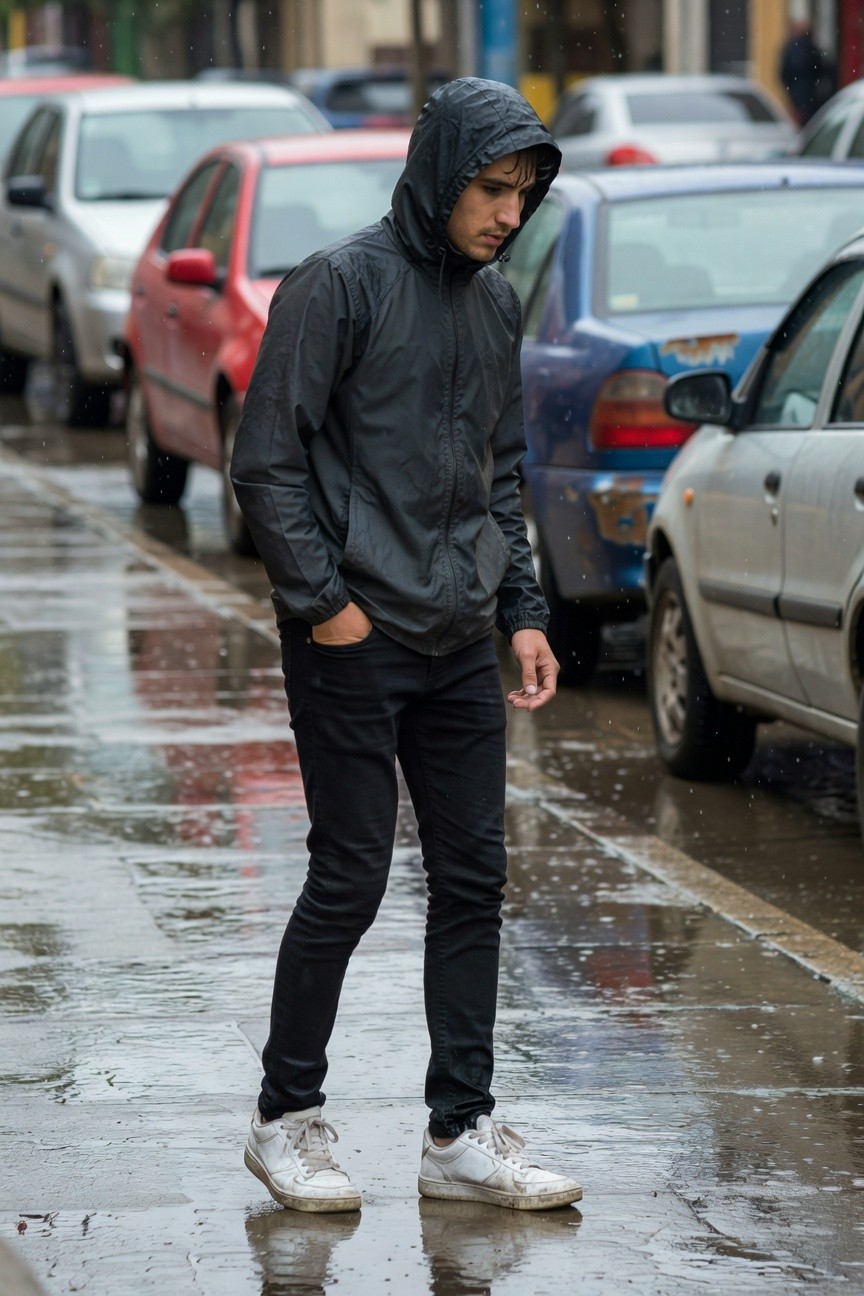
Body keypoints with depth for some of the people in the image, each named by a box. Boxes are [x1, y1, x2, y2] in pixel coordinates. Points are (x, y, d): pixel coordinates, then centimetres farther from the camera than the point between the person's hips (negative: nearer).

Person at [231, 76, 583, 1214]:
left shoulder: (496, 305, 12)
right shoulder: (340, 286, -10)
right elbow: (266, 460, -11)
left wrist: (523, 611, 10)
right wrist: (323, 602, -13)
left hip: (462, 647, 7)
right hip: (354, 642, -7)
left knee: (475, 880, 6)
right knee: (350, 882, -3)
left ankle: (462, 1132, 13)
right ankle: (288, 1118, 11)